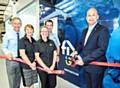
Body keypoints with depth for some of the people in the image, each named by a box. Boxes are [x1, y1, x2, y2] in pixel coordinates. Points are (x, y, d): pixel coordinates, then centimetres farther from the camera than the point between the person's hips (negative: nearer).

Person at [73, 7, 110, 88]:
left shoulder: (103, 30, -13)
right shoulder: (85, 31, 13)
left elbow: (102, 49, -21)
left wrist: (84, 60, -23)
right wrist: (77, 51, -3)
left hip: (96, 66, -7)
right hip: (85, 66, 7)